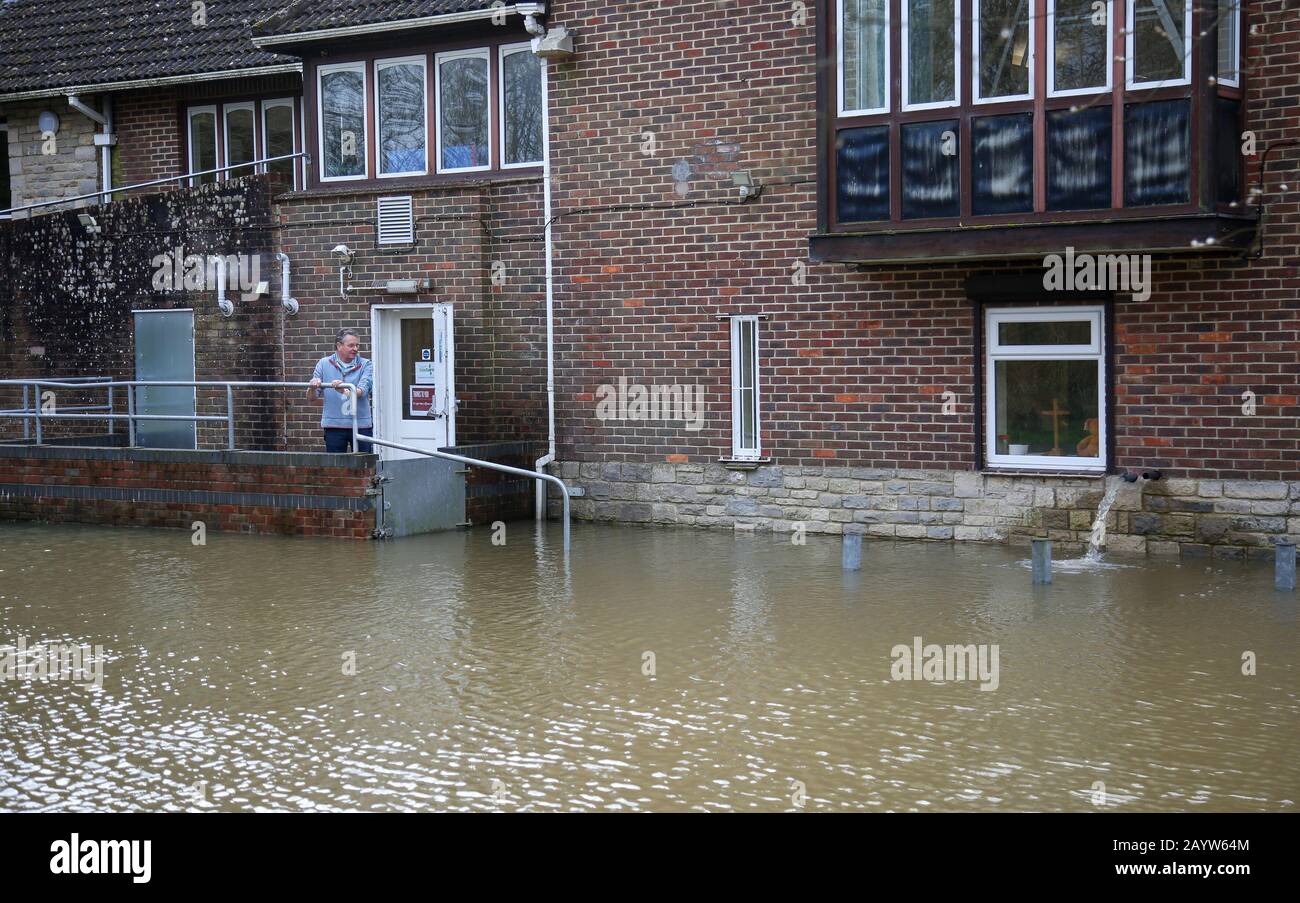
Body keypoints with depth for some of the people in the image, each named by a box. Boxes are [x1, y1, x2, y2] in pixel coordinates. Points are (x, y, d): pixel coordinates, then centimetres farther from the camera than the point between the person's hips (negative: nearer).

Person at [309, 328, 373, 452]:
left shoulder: (365, 365, 3)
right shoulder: (324, 364, 7)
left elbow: (362, 391, -15)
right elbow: (311, 397, 4)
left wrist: (345, 391, -35)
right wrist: (313, 388, -19)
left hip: (361, 424, -1)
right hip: (333, 425, 1)